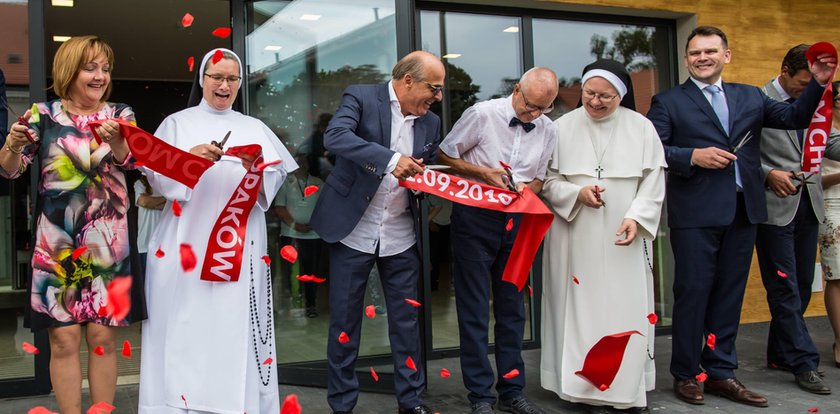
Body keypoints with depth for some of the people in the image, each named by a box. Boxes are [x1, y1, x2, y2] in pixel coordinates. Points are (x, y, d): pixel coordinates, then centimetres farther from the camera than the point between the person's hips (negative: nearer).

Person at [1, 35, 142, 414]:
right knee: (64, 339, -1)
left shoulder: (120, 115, 7)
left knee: (102, 336, 4)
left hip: (107, 242, 1)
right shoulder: (44, 114, 4)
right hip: (57, 244, -1)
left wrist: (114, 139, -34)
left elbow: (131, 158, -11)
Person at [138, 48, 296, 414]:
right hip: (187, 241, -1)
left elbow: (278, 175, 6)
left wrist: (259, 171, -15)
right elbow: (155, 175, 0)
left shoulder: (255, 127, 17)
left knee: (236, 323, -2)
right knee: (186, 324, -5)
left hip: (239, 243, 1)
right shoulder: (177, 123, 12)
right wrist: (189, 158, -16)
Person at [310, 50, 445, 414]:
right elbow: (335, 137, -25)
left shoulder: (430, 123, 7)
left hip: (401, 237, 4)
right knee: (345, 322, 6)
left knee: (406, 320, 9)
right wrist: (390, 159, -33)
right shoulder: (361, 98, -7)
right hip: (354, 231, -4)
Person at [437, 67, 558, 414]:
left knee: (512, 308, 10)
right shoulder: (482, 114, -9)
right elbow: (445, 156, -2)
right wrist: (482, 172, -16)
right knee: (474, 310, -1)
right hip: (475, 218, -4)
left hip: (515, 220, 5)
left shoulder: (547, 131, 5)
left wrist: (524, 190, -8)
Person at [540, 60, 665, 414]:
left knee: (627, 309, 1)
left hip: (624, 239, 0)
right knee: (585, 309, 2)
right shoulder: (562, 128, 2)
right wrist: (577, 193, -14)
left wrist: (636, 217, -13)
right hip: (577, 239, 0)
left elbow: (653, 181, 1)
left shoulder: (640, 127, 3)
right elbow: (548, 180, 4)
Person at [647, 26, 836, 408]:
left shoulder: (750, 97, 16)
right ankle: (685, 374, 14)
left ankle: (720, 373, 22)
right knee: (692, 293, 2)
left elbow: (794, 118, 11)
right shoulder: (668, 102, 2)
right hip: (695, 214, -4)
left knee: (730, 294, 11)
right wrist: (692, 157, -17)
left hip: (743, 211, 5)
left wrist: (817, 84, -2)